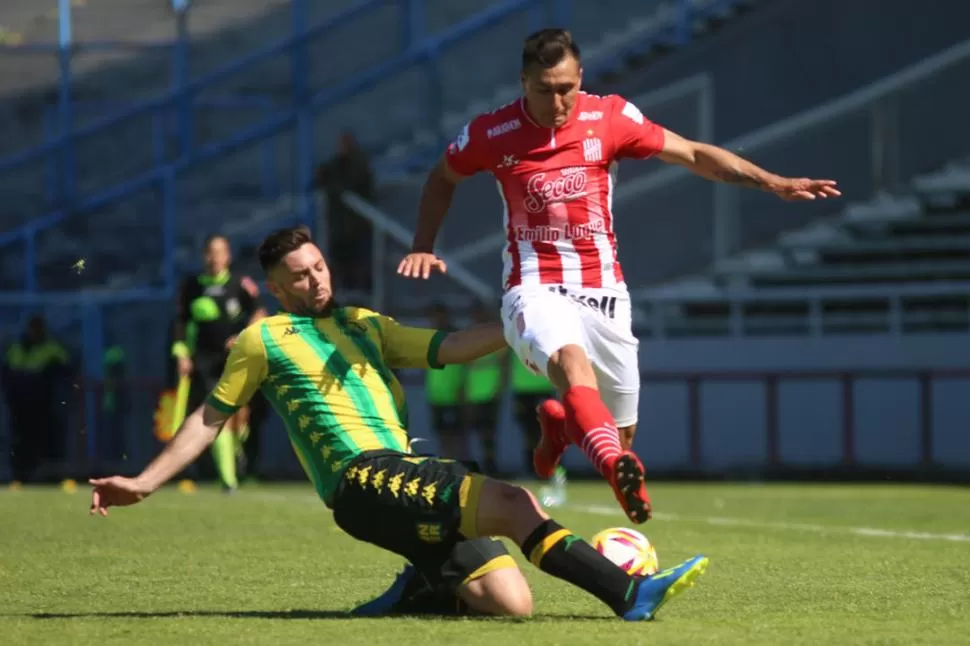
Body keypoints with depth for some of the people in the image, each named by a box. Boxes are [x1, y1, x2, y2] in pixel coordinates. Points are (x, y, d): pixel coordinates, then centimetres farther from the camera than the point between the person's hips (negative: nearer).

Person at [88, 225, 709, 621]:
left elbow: (448, 348, 19)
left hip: (413, 476, 7)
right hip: (361, 479, -7)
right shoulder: (265, 339, 10)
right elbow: (210, 418, 16)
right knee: (513, 503, -28)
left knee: (510, 601, -13)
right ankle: (630, 593, -32)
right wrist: (145, 483, 12)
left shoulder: (364, 325, 25)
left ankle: (421, 584, 12)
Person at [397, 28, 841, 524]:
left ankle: (559, 426, 41)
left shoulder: (609, 118, -4)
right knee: (571, 356, -37)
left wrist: (772, 183, -7)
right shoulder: (492, 134, -5)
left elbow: (693, 154, 1)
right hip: (535, 291, -3)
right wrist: (422, 247, 3)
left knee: (621, 433, 6)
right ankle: (616, 466, -60)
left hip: (603, 291, 3)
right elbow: (443, 178, 14)